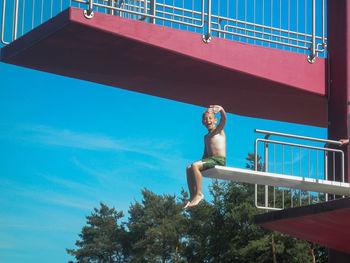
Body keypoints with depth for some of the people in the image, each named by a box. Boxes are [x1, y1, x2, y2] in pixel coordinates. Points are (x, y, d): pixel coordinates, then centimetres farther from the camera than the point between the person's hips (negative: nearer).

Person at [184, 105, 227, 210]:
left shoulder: (219, 130, 4)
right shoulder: (206, 137, 25)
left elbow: (223, 119, -16)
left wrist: (221, 109, -37)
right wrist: (201, 163, 8)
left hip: (219, 160, -8)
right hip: (210, 160, 8)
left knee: (195, 165, -25)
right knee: (189, 168, -3)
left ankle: (199, 193, -24)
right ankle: (192, 196, -7)